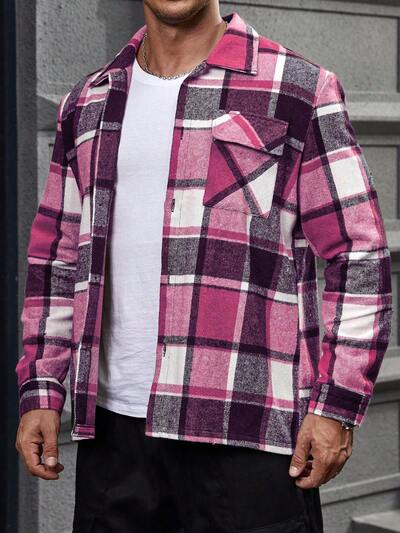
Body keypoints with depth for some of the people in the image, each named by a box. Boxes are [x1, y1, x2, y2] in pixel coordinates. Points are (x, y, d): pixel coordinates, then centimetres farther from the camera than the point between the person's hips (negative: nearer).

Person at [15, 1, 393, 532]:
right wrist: (40, 392, 11)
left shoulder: (300, 92, -1)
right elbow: (57, 257, 19)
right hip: (114, 428, 4)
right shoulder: (88, 104, 14)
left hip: (248, 431, -4)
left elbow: (359, 258, -2)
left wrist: (336, 405, -8)